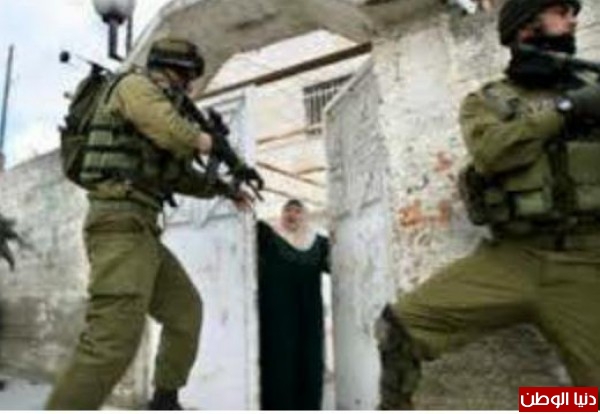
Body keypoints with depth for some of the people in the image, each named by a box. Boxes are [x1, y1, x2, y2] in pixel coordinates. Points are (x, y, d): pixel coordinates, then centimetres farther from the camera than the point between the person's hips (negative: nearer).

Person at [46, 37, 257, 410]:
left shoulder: (159, 103, 26)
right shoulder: (137, 85, -1)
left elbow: (178, 176, 32)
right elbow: (174, 133, -21)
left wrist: (224, 188, 31)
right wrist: (202, 140, 1)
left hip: (143, 230, 10)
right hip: (122, 224, -10)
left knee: (185, 310, 17)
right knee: (114, 339, -20)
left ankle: (165, 402, 27)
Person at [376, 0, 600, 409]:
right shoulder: (487, 101, 8)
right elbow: (490, 152, -13)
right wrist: (564, 109, -13)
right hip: (509, 259, -1)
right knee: (403, 322, -11)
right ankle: (394, 407, 12)